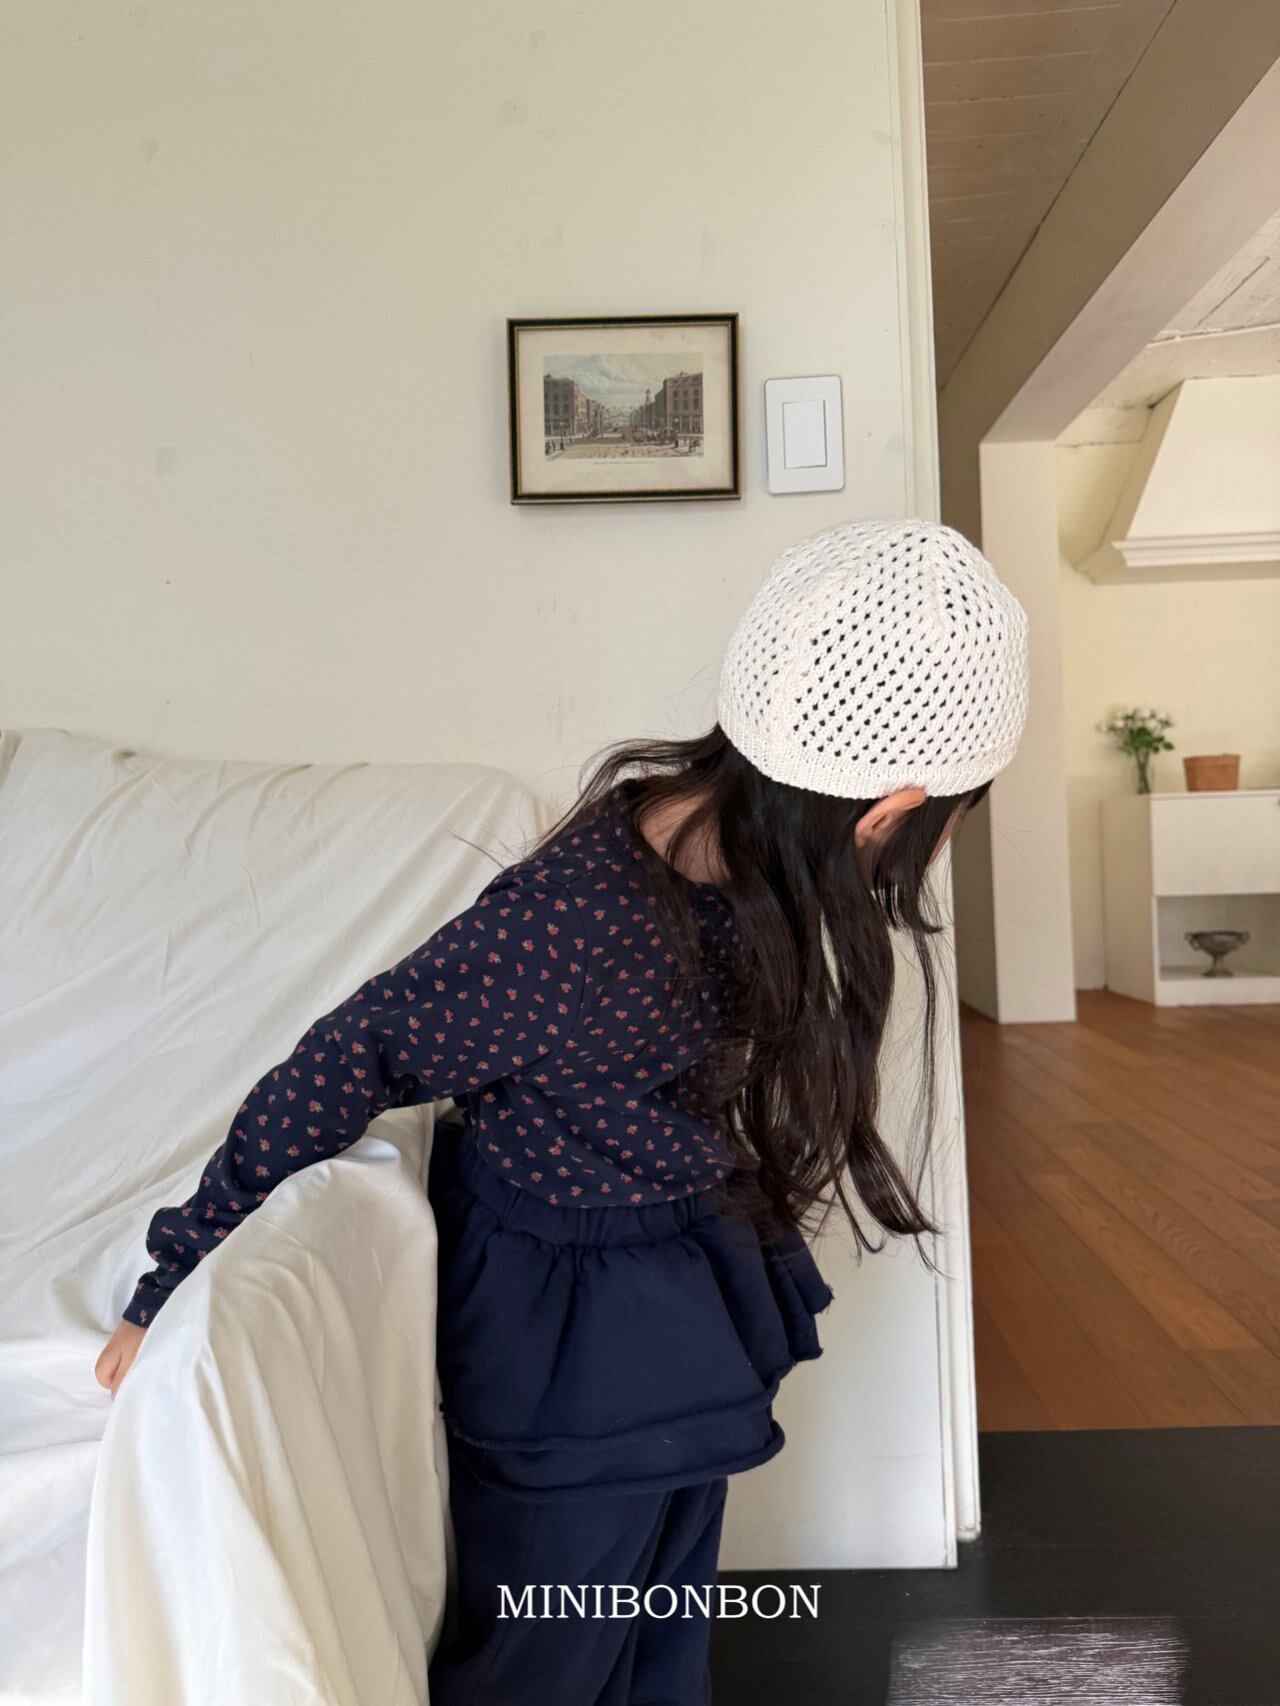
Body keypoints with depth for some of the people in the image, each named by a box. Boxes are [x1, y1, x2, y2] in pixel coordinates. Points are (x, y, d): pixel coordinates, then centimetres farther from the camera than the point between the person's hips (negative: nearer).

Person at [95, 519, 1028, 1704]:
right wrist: (181, 1281, -17)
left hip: (679, 1305, 7)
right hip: (571, 1333, -7)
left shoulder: (723, 838, -13)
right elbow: (346, 1066, -26)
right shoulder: (590, 926, -36)